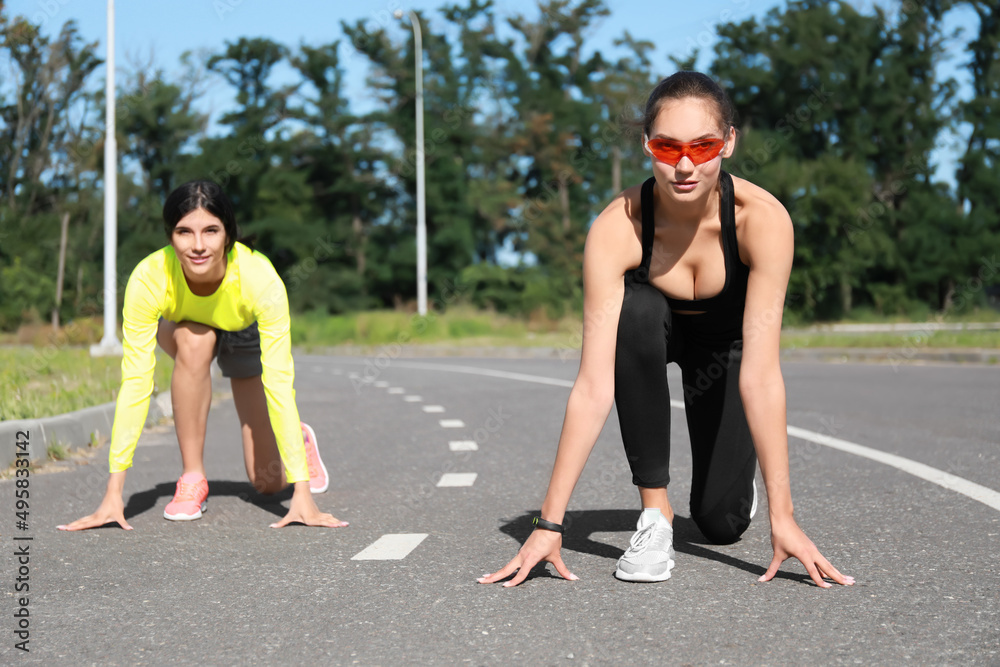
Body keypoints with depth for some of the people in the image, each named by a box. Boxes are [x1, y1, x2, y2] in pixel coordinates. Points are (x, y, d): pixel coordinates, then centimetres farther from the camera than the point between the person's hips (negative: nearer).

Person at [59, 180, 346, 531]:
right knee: (194, 342, -37)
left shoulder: (260, 277, -41)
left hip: (247, 335, 0)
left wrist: (302, 492, -46)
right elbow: (135, 382, -38)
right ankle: (192, 477, -20)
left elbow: (279, 383, -42)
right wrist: (113, 494, -42)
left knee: (268, 482, -2)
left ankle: (299, 437, 35)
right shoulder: (148, 278, -39)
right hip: (182, 328, 1)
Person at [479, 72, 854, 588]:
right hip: (652, 331, 0)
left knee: (722, 521, -8)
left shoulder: (763, 218, -36)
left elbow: (760, 374, -39)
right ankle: (654, 510, -21)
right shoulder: (616, 227, -35)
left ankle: (739, 471, 31)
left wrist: (782, 516, -42)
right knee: (636, 311, -36)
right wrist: (549, 522, -43)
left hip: (726, 341, 0)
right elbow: (594, 385, -39)